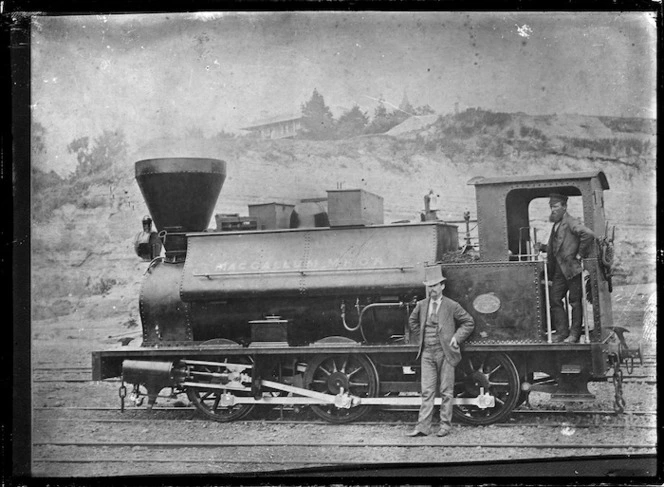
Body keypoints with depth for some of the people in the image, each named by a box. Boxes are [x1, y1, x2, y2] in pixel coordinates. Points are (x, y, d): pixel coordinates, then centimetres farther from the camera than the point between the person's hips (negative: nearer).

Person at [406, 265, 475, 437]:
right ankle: (423, 427, 1)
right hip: (427, 353, 3)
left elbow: (469, 322, 4)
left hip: (445, 353, -3)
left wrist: (457, 338, -4)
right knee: (427, 391, 1)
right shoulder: (422, 305, 7)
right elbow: (412, 322, 25)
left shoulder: (451, 306, -3)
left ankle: (445, 425, 10)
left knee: (446, 392, 3)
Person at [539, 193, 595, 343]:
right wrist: (543, 248, 12)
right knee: (555, 300, 5)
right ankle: (561, 332, 10)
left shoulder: (571, 223, -10)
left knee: (575, 301, 0)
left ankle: (574, 334, 5)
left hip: (572, 268, -8)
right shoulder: (556, 225, 17)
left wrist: (580, 254, -18)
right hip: (559, 270, 8)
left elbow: (589, 234, -24)